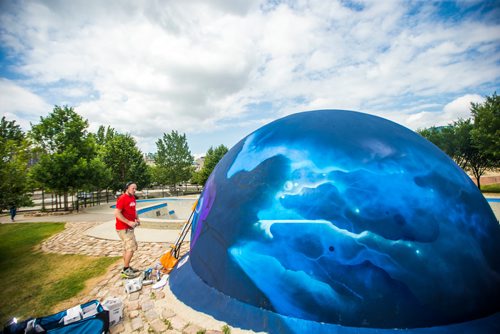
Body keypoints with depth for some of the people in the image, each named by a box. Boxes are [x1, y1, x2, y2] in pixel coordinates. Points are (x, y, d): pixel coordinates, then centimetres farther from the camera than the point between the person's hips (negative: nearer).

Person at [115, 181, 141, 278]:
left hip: (129, 227, 10)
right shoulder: (122, 198, -18)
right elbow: (117, 213, -23)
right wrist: (129, 222, -24)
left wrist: (137, 218, 4)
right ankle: (126, 270, 3)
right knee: (131, 247, -9)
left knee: (127, 247, 18)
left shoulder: (133, 198, 8)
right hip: (123, 228, -10)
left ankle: (127, 267, 32)